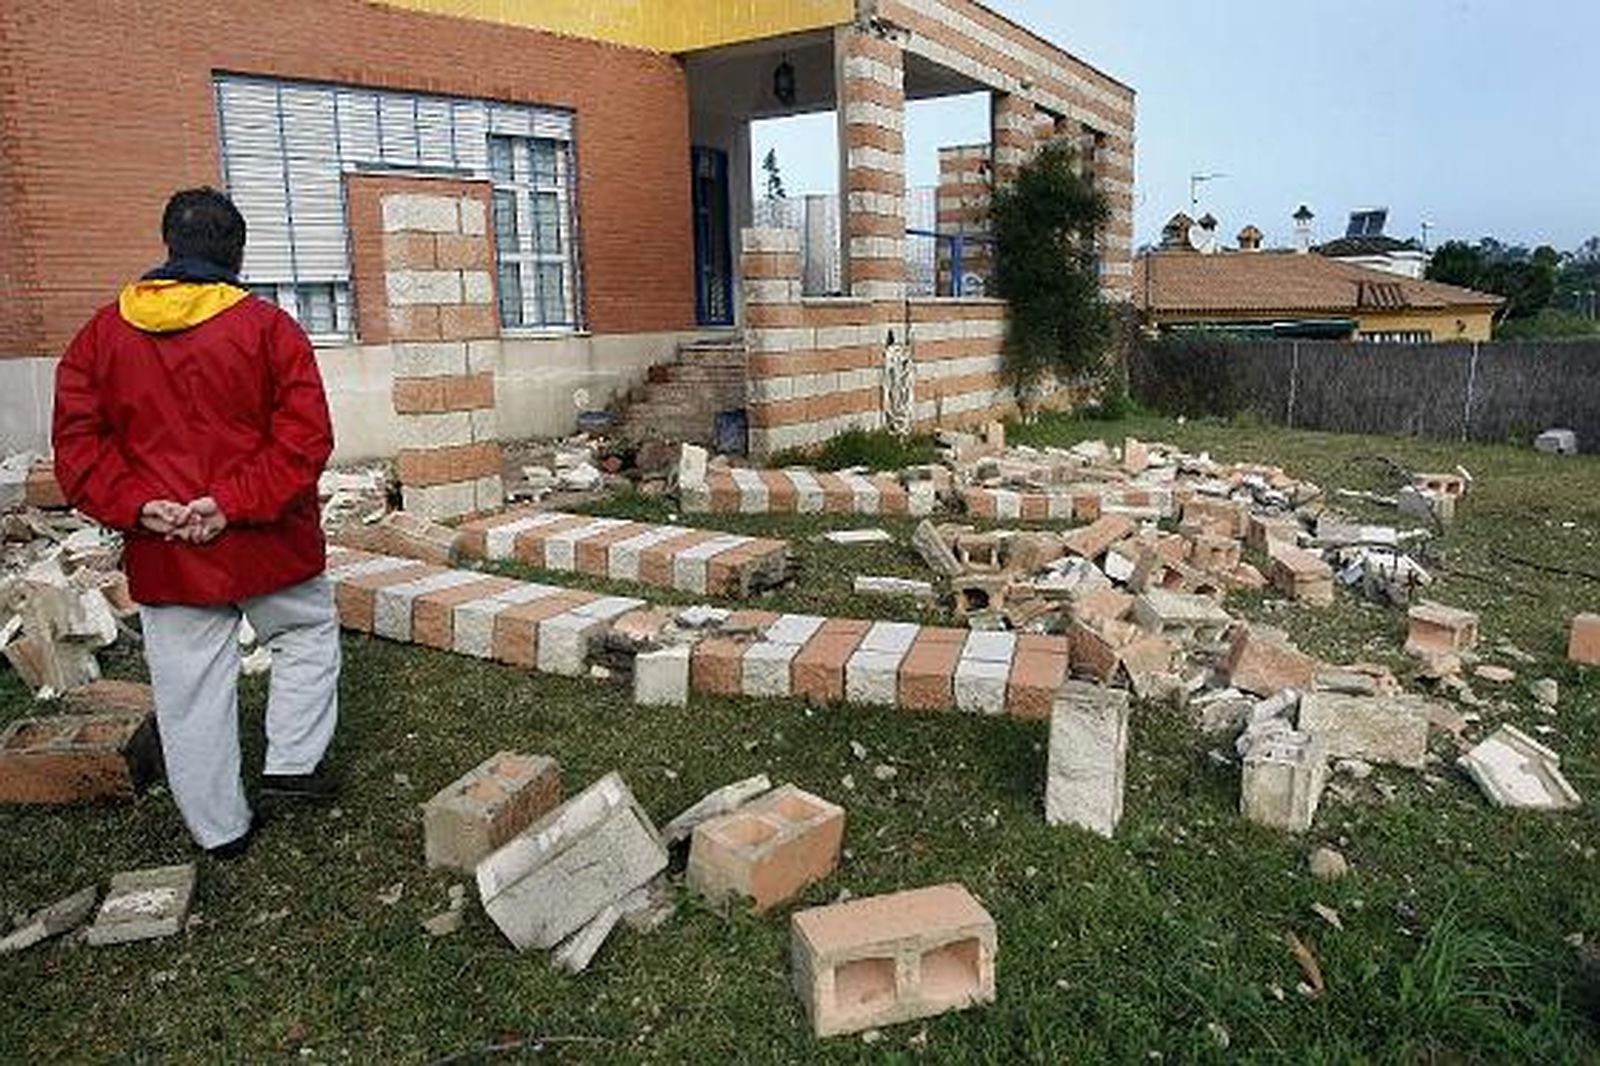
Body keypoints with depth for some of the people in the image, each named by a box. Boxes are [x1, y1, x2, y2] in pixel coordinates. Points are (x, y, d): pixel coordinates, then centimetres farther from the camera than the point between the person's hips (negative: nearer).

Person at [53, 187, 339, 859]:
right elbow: (305, 436, -14)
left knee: (190, 691, 11)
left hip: (162, 558, 3)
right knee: (307, 635, 23)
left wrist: (136, 507, -8)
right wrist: (237, 503, -15)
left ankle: (220, 827, 23)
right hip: (268, 545, -3)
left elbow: (78, 444, 0)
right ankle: (292, 761, 19)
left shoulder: (103, 333, 5)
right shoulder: (268, 327, -6)